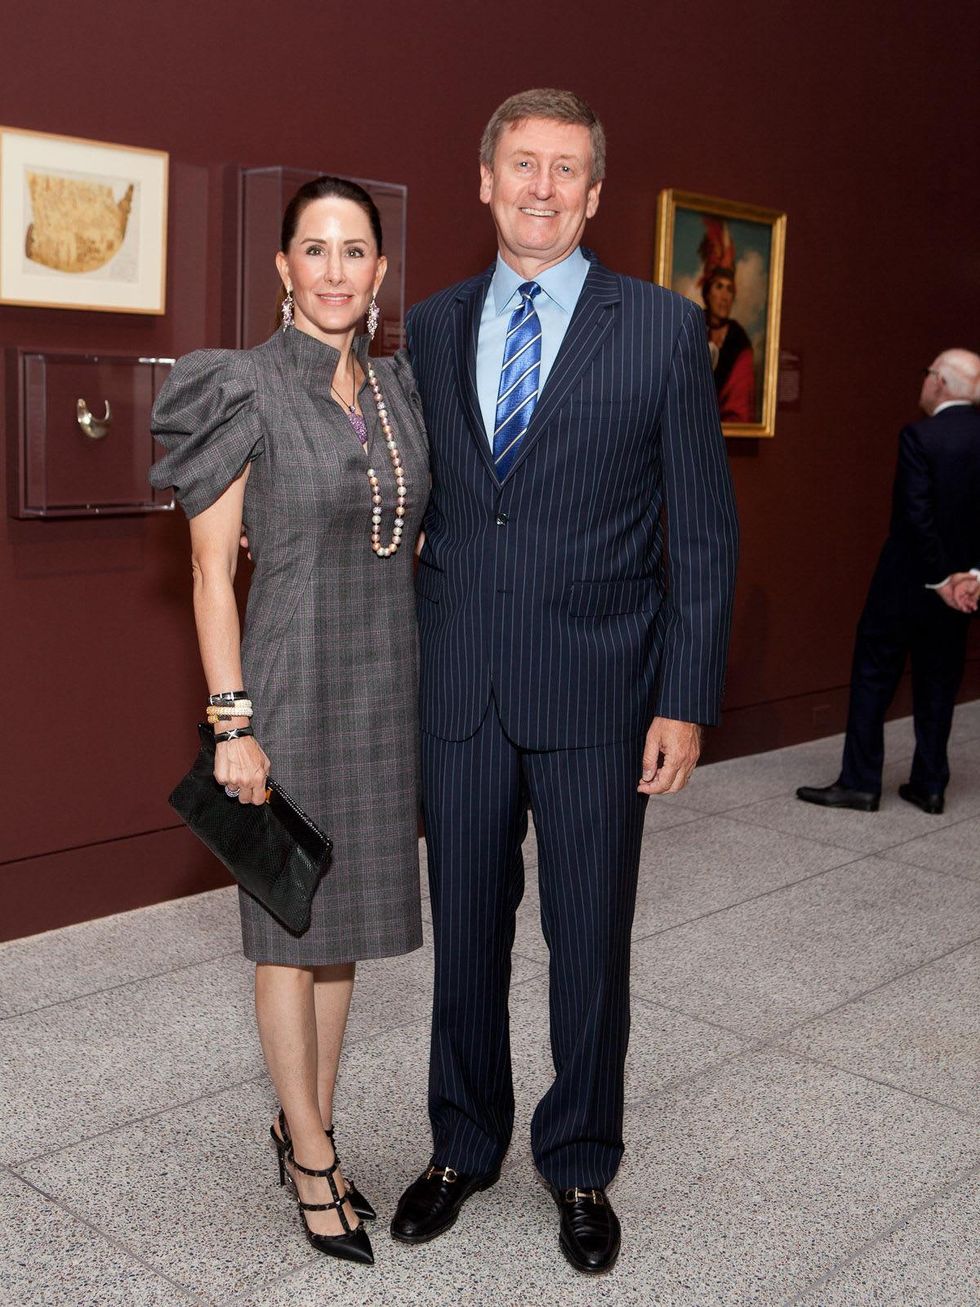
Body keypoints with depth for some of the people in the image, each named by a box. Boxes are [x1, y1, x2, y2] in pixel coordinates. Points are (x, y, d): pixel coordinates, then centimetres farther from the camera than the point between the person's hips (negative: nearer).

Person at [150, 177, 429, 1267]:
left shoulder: (400, 389, 7)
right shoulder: (242, 389, -9)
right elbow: (212, 570, -10)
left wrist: (429, 685, 11)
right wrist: (232, 723, -14)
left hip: (384, 687, 6)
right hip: (290, 685, -5)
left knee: (345, 914, 15)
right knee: (293, 928, 7)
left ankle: (304, 1125, 33)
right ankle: (313, 1161, 23)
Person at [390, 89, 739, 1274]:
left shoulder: (663, 328, -2)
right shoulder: (431, 328, 8)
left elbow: (701, 529, -2)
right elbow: (413, 499, 13)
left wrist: (686, 699, -7)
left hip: (595, 688, -2)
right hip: (457, 687, 3)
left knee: (589, 942, 10)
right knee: (465, 931, 14)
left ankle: (579, 1163, 32)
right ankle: (463, 1144, 36)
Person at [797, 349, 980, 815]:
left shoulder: (919, 437, -16)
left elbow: (917, 515, -20)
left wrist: (940, 578, -13)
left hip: (905, 583, -6)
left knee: (873, 677, 5)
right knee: (938, 685, 14)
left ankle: (860, 783, 7)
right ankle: (930, 785, 18)